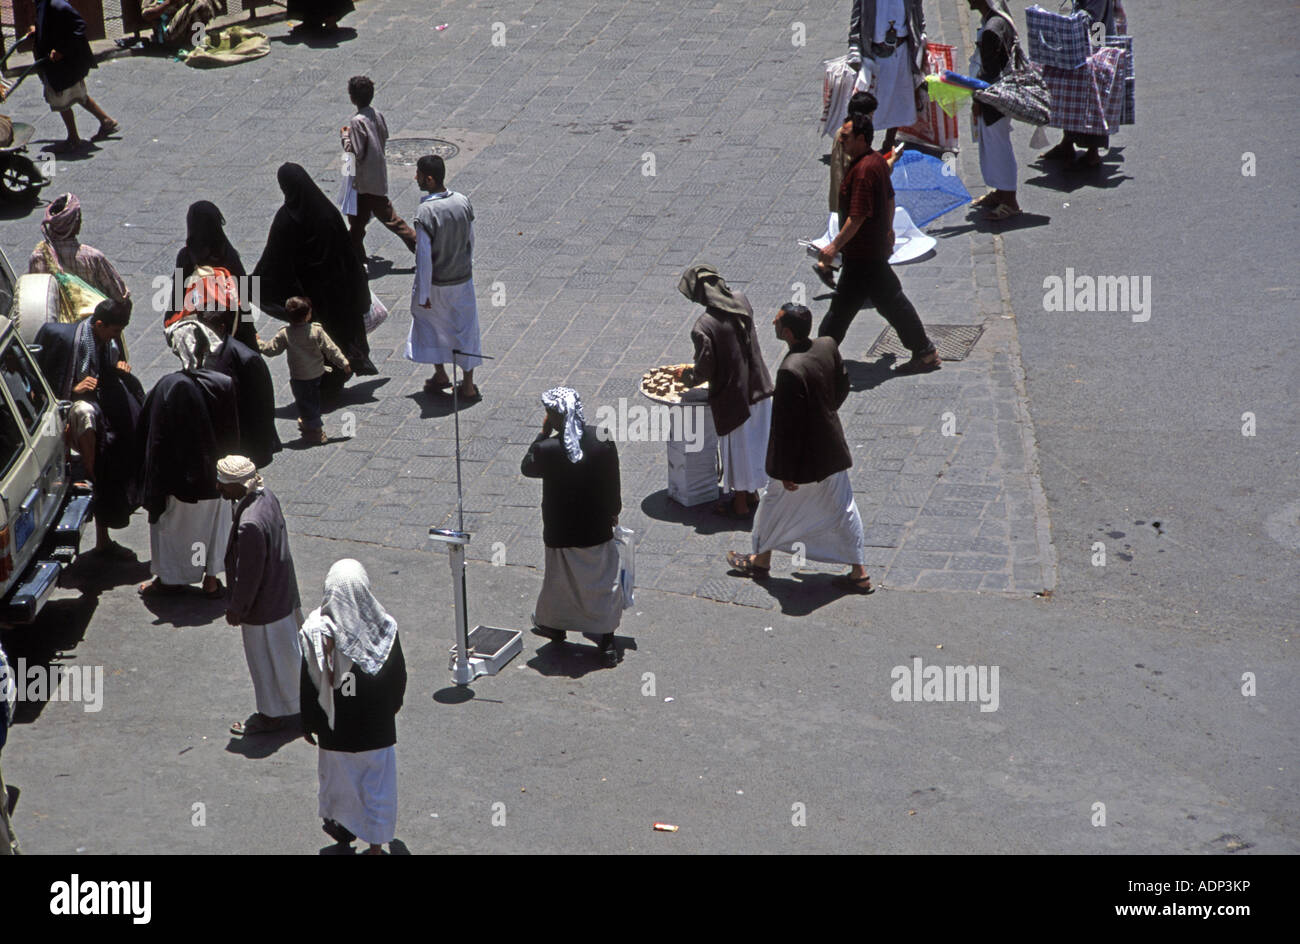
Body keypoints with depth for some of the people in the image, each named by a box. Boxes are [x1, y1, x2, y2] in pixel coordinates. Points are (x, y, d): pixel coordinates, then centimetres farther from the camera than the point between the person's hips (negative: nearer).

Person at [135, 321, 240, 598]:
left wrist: (153, 487, -7)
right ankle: (211, 578, 28)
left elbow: (154, 438, -15)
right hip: (215, 478, 3)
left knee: (172, 526, 16)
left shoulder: (167, 387, -21)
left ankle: (170, 579, 30)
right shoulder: (225, 384, -12)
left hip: (178, 477, -3)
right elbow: (233, 435, -1)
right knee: (213, 523, 20)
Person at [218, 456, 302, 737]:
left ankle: (272, 715, 31)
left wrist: (236, 609, -10)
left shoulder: (250, 526, -36)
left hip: (264, 606, -9)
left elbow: (249, 576, -26)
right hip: (283, 594, 9)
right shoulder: (266, 496, -8)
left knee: (266, 658, 12)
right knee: (287, 649, 25)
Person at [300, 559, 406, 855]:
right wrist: (393, 704, 19)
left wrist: (308, 723, 2)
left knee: (338, 775, 23)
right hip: (377, 724, 0)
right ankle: (375, 844, 19)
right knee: (378, 783, 14)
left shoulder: (316, 630, -21)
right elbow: (399, 675, -1)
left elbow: (309, 682, -12)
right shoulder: (385, 625, -15)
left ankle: (343, 827, 44)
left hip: (337, 726, 0)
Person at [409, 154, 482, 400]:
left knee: (428, 323, 21)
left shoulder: (425, 212, -25)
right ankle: (468, 386, 21)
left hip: (435, 282, -4)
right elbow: (470, 241, 4)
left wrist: (423, 295, -13)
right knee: (465, 329, 14)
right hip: (463, 279, 4)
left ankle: (440, 374, 29)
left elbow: (424, 257, -21)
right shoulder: (463, 202, -9)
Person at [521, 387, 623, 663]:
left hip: (562, 531, -2)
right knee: (602, 579, 15)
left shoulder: (548, 450, -24)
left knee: (560, 578, 20)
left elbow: (527, 467, -2)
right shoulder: (603, 440, -14)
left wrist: (543, 433, -4)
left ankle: (555, 625, 40)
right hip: (598, 527, 2)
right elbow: (613, 482, -2)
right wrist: (613, 511, 14)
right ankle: (606, 638, 19)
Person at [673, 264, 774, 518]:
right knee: (755, 443, 22)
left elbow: (704, 371, -18)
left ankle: (740, 504, 27)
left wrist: (685, 375, 4)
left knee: (736, 448, 12)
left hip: (732, 397, -6)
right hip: (758, 388, 6)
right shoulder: (742, 302, -7)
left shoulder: (704, 327, -26)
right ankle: (752, 494, 39)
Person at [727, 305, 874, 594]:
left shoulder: (791, 371, -32)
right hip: (833, 449, 7)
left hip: (804, 456, -7)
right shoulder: (828, 346, -10)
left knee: (775, 502, 18)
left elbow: (788, 425, -26)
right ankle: (859, 573, 22)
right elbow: (842, 385, 8)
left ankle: (761, 560, 38)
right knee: (842, 508, 16)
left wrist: (786, 470, -18)